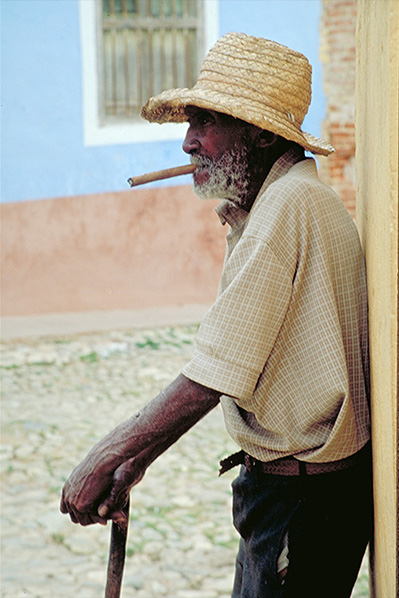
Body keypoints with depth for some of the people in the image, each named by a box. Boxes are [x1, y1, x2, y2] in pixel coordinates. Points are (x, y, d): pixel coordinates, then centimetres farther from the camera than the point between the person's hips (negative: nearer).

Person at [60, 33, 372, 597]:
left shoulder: (288, 206, -22)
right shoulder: (264, 206, 11)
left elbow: (214, 378, -23)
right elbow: (223, 364, 13)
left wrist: (107, 459, -15)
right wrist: (134, 460, 9)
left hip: (304, 497, -10)